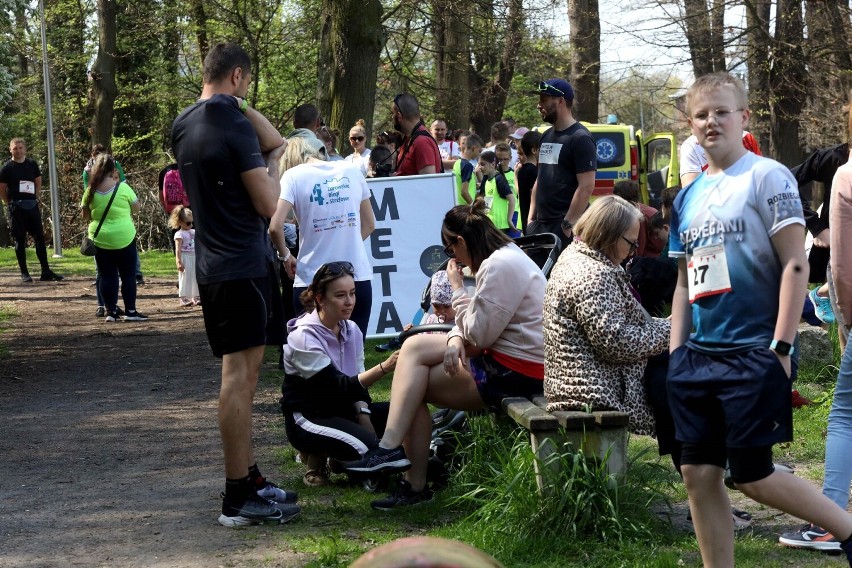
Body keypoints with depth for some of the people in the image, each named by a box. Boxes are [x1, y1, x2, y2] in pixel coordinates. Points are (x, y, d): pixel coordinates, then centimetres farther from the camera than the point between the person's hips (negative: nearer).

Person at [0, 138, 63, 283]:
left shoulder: (32, 164, 7)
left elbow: (38, 182, 16)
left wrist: (34, 198, 9)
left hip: (32, 205, 3)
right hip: (16, 207, -3)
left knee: (40, 238, 2)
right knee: (20, 240, 1)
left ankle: (46, 272, 4)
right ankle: (24, 272, 6)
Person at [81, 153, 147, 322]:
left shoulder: (91, 191, -3)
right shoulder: (123, 188, -11)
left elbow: (85, 216, 8)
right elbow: (136, 208, 2)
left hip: (100, 239, 2)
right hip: (124, 238, -2)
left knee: (106, 276, 9)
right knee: (128, 275, 7)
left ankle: (111, 312, 9)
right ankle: (130, 311, 7)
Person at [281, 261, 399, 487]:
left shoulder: (351, 330, 4)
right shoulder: (304, 337, -19)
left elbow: (357, 381, 7)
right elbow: (339, 386, -26)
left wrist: (364, 416, -12)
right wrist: (384, 367, -39)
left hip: (342, 410, 8)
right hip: (307, 417, -8)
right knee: (373, 448, -29)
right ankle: (317, 456, -3)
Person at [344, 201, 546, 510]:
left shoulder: (500, 266, -19)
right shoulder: (503, 256, 15)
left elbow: (479, 333, -20)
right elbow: (479, 323, 13)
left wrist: (458, 288, -8)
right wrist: (457, 338, -8)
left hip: (517, 372, -11)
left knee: (415, 384, -9)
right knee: (414, 345, 7)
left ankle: (414, 484, -2)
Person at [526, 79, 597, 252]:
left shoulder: (580, 138, -10)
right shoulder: (547, 136, 16)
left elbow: (586, 186, -17)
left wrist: (568, 224, -19)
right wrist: (531, 217, 14)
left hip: (564, 226, -8)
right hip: (540, 223, 8)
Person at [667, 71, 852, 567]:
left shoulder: (767, 177, -6)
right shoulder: (688, 197, 13)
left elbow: (795, 264, -12)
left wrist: (781, 348, -18)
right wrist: (677, 353, 11)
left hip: (753, 354, -7)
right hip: (698, 355, 7)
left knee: (752, 475, -4)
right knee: (699, 474, 4)